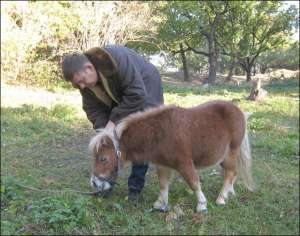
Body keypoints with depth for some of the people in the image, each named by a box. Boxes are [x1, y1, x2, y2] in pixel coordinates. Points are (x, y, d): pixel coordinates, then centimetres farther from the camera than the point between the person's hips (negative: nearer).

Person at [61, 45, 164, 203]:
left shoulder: (118, 59, -39)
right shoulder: (85, 81, -17)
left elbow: (137, 95, -37)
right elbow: (93, 109, -11)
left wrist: (114, 120, -33)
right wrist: (103, 129, -27)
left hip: (145, 90, -6)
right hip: (120, 97, 6)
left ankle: (135, 187, -1)